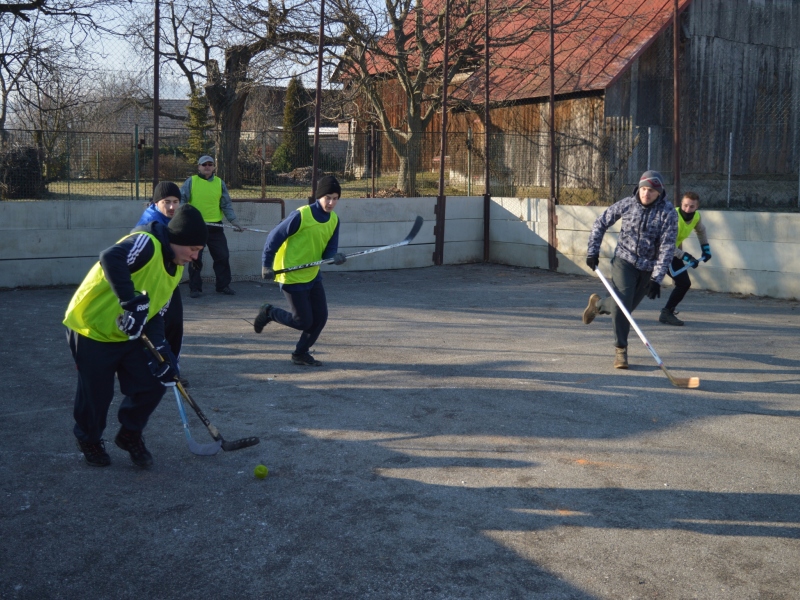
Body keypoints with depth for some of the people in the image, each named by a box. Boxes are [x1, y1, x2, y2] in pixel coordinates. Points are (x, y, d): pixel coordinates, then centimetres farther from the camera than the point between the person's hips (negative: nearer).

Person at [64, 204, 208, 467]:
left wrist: (162, 351, -12)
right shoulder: (146, 244, -24)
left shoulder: (175, 269, 3)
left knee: (154, 383, 0)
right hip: (91, 329, -8)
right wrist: (132, 303, -47)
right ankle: (89, 440, 33)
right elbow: (110, 258, -45)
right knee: (97, 394, 3)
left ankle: (130, 435, 24)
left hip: (130, 335, 8)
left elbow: (155, 314, 2)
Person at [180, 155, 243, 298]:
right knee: (195, 258, 1)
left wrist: (233, 220, -1)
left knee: (223, 256, 3)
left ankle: (223, 285, 16)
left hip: (215, 227, 2)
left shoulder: (220, 183, 8)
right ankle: (195, 288, 10)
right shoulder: (190, 182, 1)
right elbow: (181, 200, -3)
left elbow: (226, 204, 9)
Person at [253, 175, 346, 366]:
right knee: (303, 321, -3)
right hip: (292, 276, -7)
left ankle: (301, 353, 22)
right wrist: (267, 265, -16)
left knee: (321, 317, 4)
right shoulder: (301, 215, -21)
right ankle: (269, 312, 22)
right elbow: (275, 237, -15)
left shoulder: (334, 220, 1)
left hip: (313, 275, 7)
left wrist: (334, 257, -23)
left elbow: (329, 249, 1)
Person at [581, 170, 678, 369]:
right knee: (622, 303, -14)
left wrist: (656, 278, -21)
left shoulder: (668, 213, -13)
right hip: (624, 260, -1)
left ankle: (598, 304, 41)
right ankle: (620, 349, -1)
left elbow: (666, 247, -16)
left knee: (627, 306, 9)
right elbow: (601, 223, 5)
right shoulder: (627, 204, -8)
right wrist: (593, 251, 2)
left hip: (649, 267, 1)